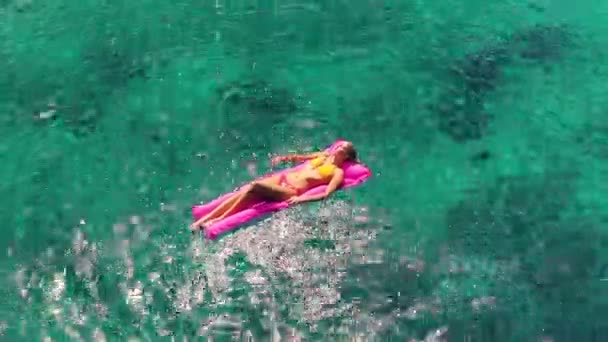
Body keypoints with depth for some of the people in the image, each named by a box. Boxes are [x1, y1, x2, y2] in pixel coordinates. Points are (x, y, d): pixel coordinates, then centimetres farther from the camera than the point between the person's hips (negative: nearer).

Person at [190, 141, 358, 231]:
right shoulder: (324, 155, 22)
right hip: (282, 178, 7)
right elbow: (300, 157, 35)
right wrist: (283, 158, 17)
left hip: (292, 191, -6)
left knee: (254, 187, -29)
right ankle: (205, 219, -17)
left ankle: (217, 220, -19)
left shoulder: (338, 172, 1)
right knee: (245, 190, -16)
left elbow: (327, 194, -14)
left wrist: (302, 199, -25)